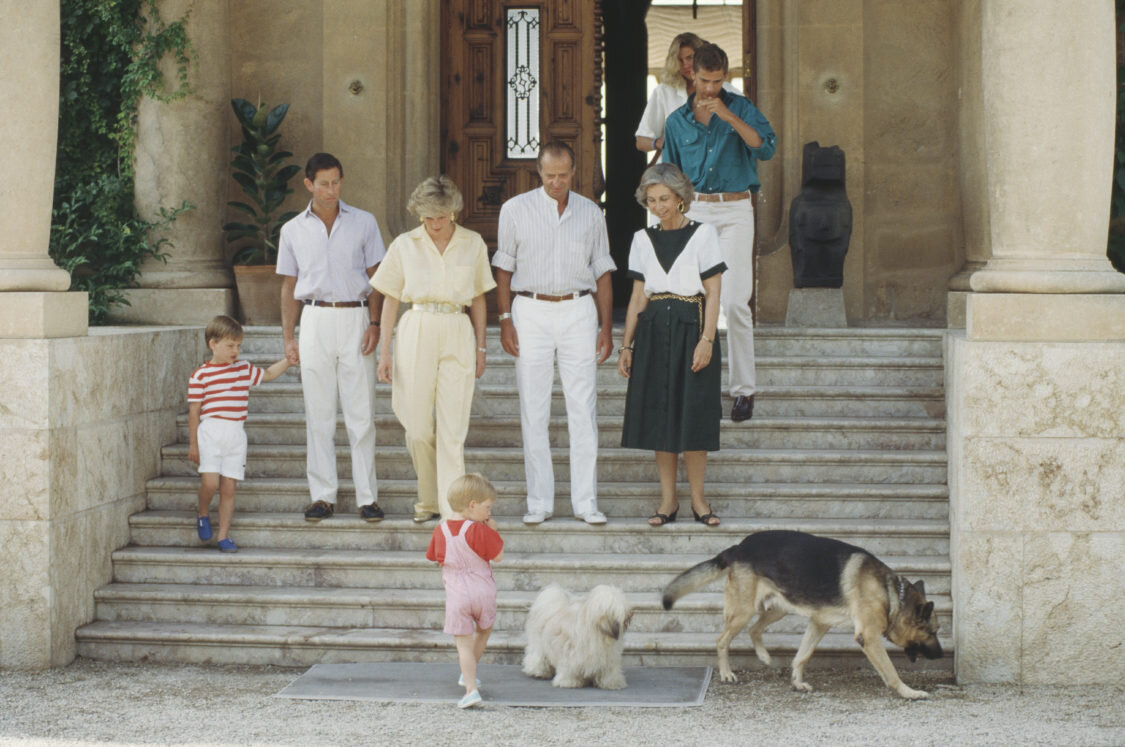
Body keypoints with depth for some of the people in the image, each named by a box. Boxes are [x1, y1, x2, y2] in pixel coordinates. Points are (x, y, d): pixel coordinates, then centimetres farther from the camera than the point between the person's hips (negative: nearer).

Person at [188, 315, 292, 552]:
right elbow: (194, 411, 0)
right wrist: (193, 443, -1)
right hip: (210, 432, -4)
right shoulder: (201, 375, -2)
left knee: (228, 488, 2)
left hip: (235, 436, 4)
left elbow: (269, 374, 29)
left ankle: (224, 536, 8)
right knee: (210, 481, -17)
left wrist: (289, 359, 16)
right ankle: (203, 514, 14)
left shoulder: (245, 370, 12)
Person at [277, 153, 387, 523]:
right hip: (315, 321, 1)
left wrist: (374, 324, -4)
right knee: (319, 415, 2)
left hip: (355, 317, -1)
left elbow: (376, 279, 7)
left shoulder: (363, 223, 6)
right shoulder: (293, 231, 9)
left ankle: (367, 497, 0)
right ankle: (323, 496, 7)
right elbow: (290, 288, 13)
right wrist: (288, 337, 7)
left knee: (361, 414, -3)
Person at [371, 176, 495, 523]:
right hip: (416, 334, 0)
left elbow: (478, 299, 14)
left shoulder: (473, 244, 7)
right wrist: (384, 352, 4)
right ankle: (428, 499, 22)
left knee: (453, 429, -5)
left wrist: (481, 347, 12)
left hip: (457, 335, 0)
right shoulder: (405, 245, 4)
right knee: (418, 428, 2)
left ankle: (452, 509, -3)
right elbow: (390, 299, 8)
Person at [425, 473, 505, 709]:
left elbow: (435, 558, 13)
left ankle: (471, 688, -10)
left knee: (464, 643, 1)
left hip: (456, 595, 1)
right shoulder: (479, 530, -13)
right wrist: (493, 533, 1)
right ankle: (468, 675, 36)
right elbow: (498, 556, -7)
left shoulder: (440, 530, 1)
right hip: (483, 591, -1)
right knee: (484, 630, 26)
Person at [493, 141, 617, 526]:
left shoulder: (590, 213, 8)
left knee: (583, 408, -2)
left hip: (578, 310, 1)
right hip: (531, 310, -1)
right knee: (533, 411, 0)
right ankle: (539, 502, 6)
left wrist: (607, 327, 7)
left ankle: (586, 501, 3)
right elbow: (503, 269, 6)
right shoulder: (516, 209, 3)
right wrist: (505, 320, -2)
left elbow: (602, 273, 12)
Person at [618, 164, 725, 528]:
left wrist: (707, 340, -12)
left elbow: (713, 294, -3)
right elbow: (637, 297, 12)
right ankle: (668, 500, 9)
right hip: (653, 332, 3)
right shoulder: (643, 239, 10)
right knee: (659, 416, 2)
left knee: (693, 416, -3)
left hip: (691, 330, -3)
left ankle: (698, 499, 7)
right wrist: (626, 345, 7)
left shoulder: (703, 235, 0)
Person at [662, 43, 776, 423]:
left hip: (735, 210, -2)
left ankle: (743, 389, -5)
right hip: (694, 211, 2)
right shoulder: (677, 121, 9)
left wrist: (729, 116, -19)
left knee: (735, 302, -11)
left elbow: (767, 147, -13)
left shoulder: (741, 108, 3)